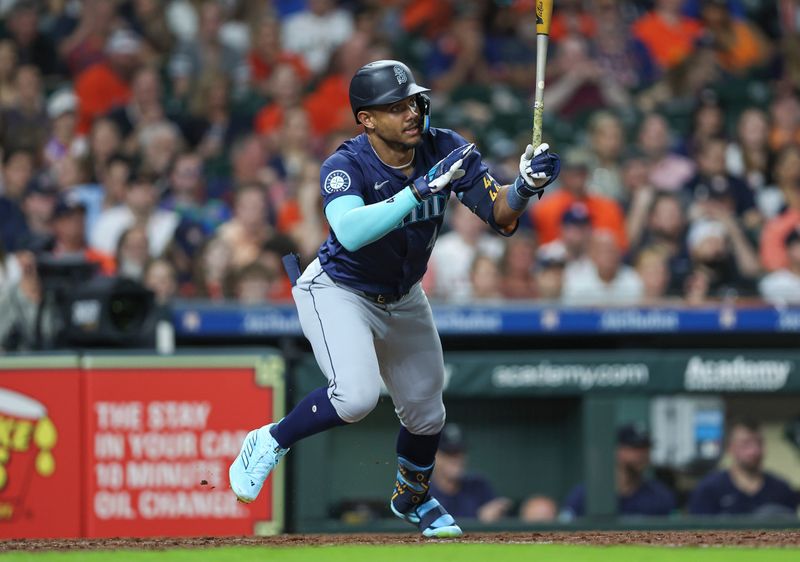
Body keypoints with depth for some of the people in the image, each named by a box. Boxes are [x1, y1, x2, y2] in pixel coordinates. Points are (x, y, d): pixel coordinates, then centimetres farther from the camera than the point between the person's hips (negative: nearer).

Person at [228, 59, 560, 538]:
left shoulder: (445, 149, -17)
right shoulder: (346, 166, -31)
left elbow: (500, 216, -19)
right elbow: (350, 232, -50)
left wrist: (524, 187, -40)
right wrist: (421, 189, -55)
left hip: (403, 299, 6)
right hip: (338, 291, -6)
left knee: (426, 410, 14)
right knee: (357, 395, -27)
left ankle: (412, 498, 44)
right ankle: (270, 443, -1)